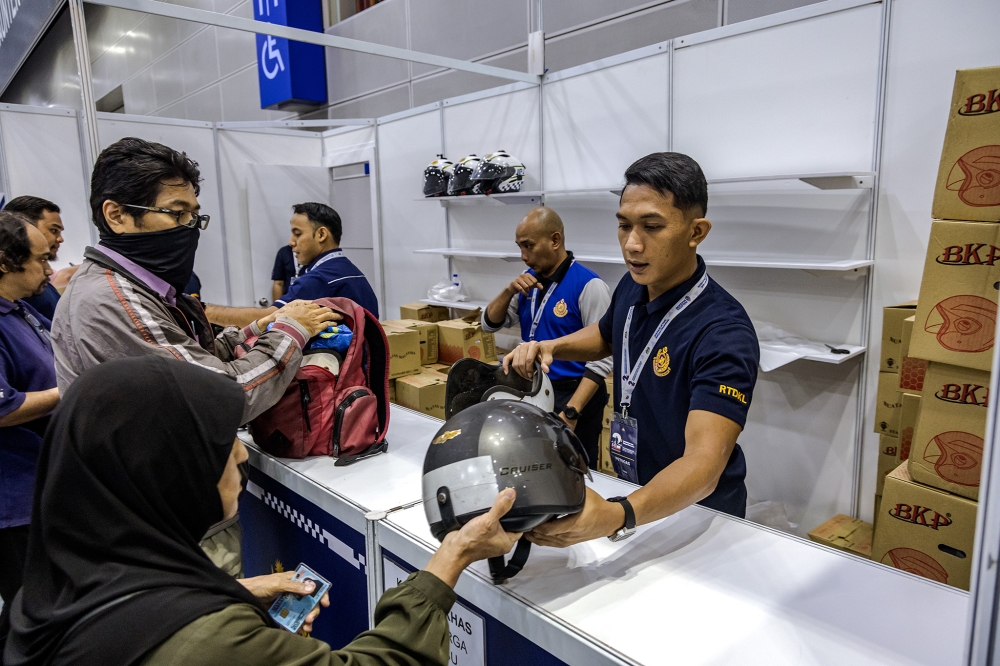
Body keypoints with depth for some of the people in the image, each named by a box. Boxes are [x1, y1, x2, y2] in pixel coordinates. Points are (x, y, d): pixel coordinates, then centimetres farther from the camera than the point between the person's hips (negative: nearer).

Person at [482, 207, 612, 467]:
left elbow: (601, 357, -18)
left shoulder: (588, 285, -16)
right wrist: (509, 291, -9)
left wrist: (571, 412, -24)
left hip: (572, 395, -6)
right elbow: (489, 324, 10)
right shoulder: (529, 280, 5)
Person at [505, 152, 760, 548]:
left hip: (699, 513, -6)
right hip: (634, 493, 6)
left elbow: (704, 461, -41)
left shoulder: (723, 333, -31)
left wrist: (616, 517, -58)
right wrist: (551, 346, -7)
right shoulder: (632, 287, -9)